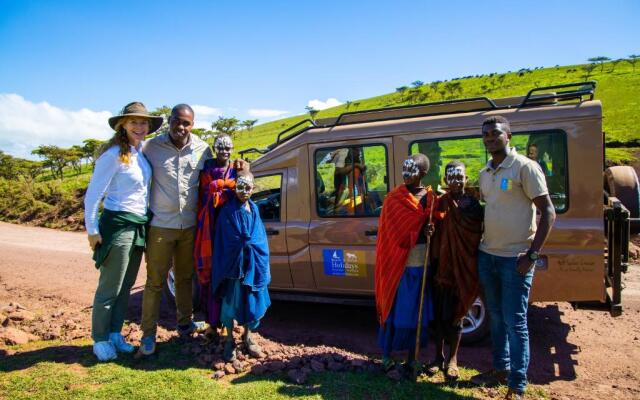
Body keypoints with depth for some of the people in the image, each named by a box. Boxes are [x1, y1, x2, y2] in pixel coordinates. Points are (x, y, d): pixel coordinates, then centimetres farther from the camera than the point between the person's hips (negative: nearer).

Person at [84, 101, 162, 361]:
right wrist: (92, 230, -11)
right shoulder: (114, 154, -16)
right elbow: (92, 194, -14)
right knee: (110, 288, 4)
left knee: (126, 286, 16)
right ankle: (100, 340, 21)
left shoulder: (142, 151, 6)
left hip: (139, 225, 7)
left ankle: (115, 334, 30)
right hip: (117, 225, -7)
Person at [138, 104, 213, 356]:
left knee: (185, 278, 18)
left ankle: (184, 323, 34)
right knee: (155, 282, 3)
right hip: (161, 226, -3)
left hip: (190, 226, 3)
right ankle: (148, 334, 16)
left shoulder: (202, 149, 1)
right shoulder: (152, 147, -6)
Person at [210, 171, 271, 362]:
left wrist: (247, 244, -2)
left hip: (254, 265, 5)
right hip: (233, 264, -5)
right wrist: (249, 244, -7)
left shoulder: (254, 209, 9)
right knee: (231, 300, 3)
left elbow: (260, 238, 10)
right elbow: (232, 241, -10)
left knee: (252, 300, 10)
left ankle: (247, 335, 28)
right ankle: (229, 339, 20)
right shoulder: (228, 210, -7)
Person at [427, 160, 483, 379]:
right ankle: (439, 356, 26)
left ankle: (452, 359, 25)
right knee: (439, 312, 9)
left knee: (455, 314, 7)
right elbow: (432, 233, 3)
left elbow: (477, 237, -2)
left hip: (462, 268, -2)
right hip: (441, 266, 2)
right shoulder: (440, 203, 2)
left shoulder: (474, 205, -3)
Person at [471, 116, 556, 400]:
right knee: (496, 317, 17)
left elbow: (548, 212, -11)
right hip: (487, 255, 7)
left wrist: (532, 254, -16)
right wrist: (480, 244, 12)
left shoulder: (525, 167, -9)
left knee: (515, 322, -1)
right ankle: (501, 368, 33)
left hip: (515, 258, -6)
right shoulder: (484, 173, 11)